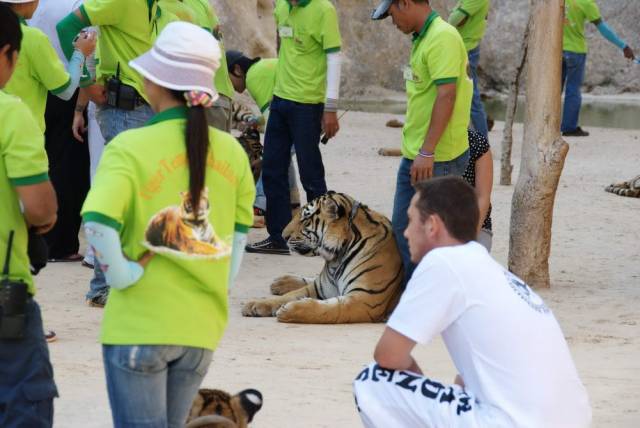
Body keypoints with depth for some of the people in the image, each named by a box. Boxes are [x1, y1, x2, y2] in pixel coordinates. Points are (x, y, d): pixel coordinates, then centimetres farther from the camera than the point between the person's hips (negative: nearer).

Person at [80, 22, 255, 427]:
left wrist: (122, 275, -13)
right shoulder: (231, 151, 4)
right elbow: (241, 229, 13)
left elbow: (98, 222, -26)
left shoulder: (131, 147, -13)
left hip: (140, 323, -5)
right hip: (203, 325, 5)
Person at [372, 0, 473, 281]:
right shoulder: (422, 38, 14)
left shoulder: (442, 38, -17)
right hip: (414, 156, 10)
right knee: (402, 228, 14)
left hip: (439, 160, -10)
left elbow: (446, 95, -23)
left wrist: (427, 152, -25)